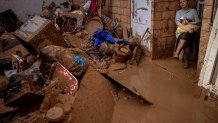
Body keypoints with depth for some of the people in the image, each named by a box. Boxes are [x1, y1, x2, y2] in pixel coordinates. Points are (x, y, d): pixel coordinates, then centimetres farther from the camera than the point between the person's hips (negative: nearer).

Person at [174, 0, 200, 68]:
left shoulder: (193, 11, 14)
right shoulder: (178, 12, 13)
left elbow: (198, 22, 6)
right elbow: (178, 23, -4)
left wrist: (189, 23, -10)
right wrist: (186, 28, -19)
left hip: (191, 32, -1)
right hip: (181, 31, 1)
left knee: (185, 35, -36)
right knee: (185, 43, -26)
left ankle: (176, 53, -40)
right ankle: (186, 61, -15)